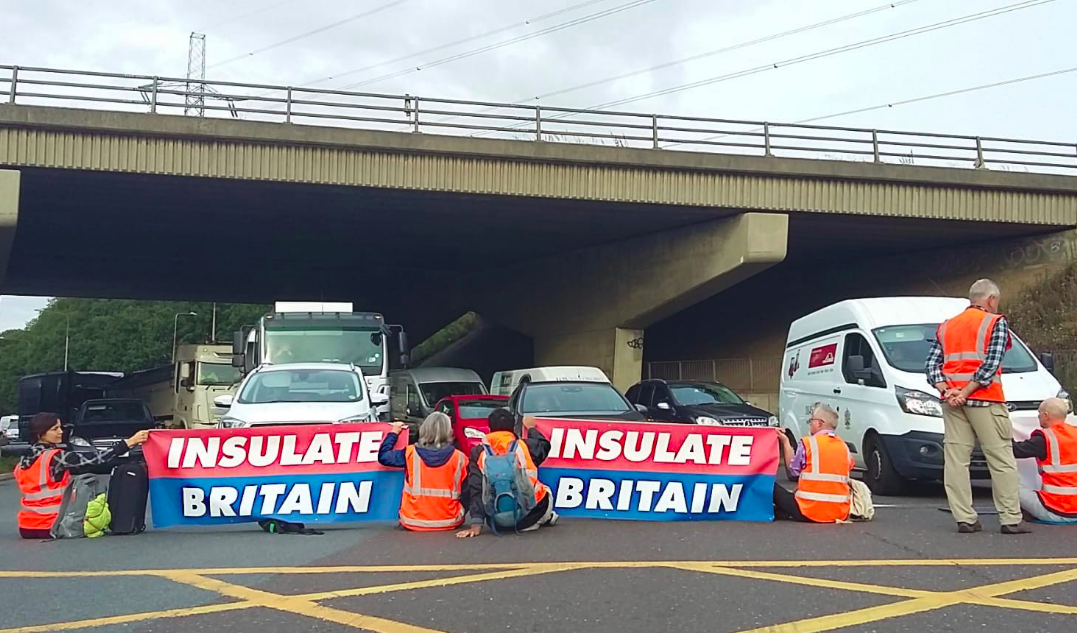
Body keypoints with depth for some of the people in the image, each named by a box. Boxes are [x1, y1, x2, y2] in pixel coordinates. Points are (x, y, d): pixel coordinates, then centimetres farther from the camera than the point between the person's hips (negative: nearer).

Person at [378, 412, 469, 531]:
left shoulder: (411, 453, -7)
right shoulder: (459, 458, -7)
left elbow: (383, 457, 9)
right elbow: (465, 494, 0)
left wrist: (393, 433, 22)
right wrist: (459, 516, 18)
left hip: (414, 523, 0)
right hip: (449, 523, 0)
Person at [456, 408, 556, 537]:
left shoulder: (478, 452, -2)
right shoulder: (525, 445, -2)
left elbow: (476, 490, -7)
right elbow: (543, 446, 22)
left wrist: (476, 524, -10)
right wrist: (531, 428, 41)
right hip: (530, 511, 1)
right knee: (545, 493, 34)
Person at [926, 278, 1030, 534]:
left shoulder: (946, 327, 17)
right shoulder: (996, 323, 1)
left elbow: (931, 364, 7)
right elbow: (991, 364, -11)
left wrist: (945, 391, -4)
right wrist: (965, 393, -12)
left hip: (952, 402, 5)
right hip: (984, 399, -5)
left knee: (956, 460, 4)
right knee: (1002, 460, 1)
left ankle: (965, 518, 2)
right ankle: (1011, 520, 1)